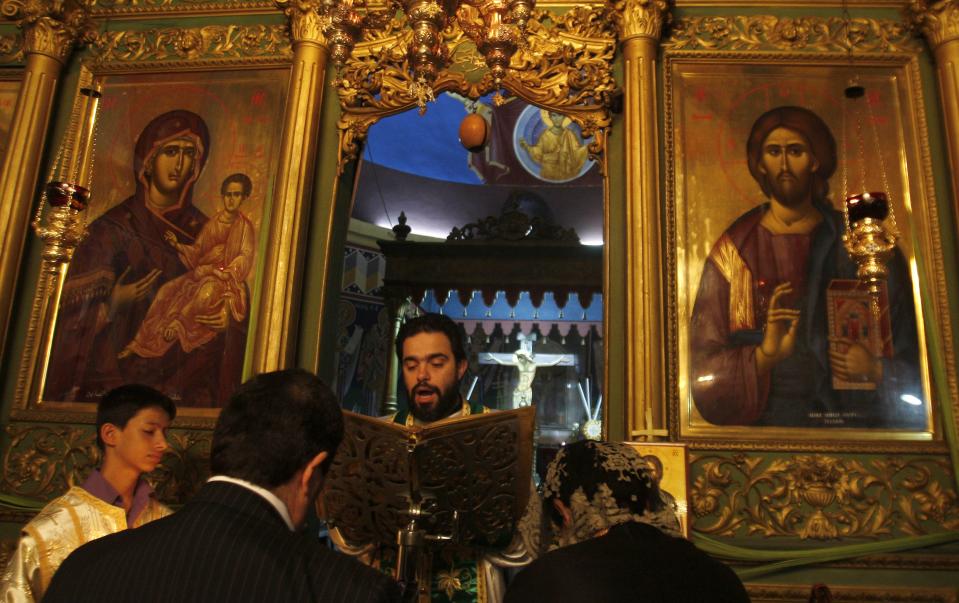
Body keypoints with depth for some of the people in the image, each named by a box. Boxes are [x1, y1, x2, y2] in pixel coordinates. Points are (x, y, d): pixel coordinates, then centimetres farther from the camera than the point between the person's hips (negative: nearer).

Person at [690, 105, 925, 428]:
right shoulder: (735, 249, 3)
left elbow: (910, 352, 10)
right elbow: (704, 365, -2)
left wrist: (876, 370, -9)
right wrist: (763, 356, -17)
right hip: (764, 425, -2)